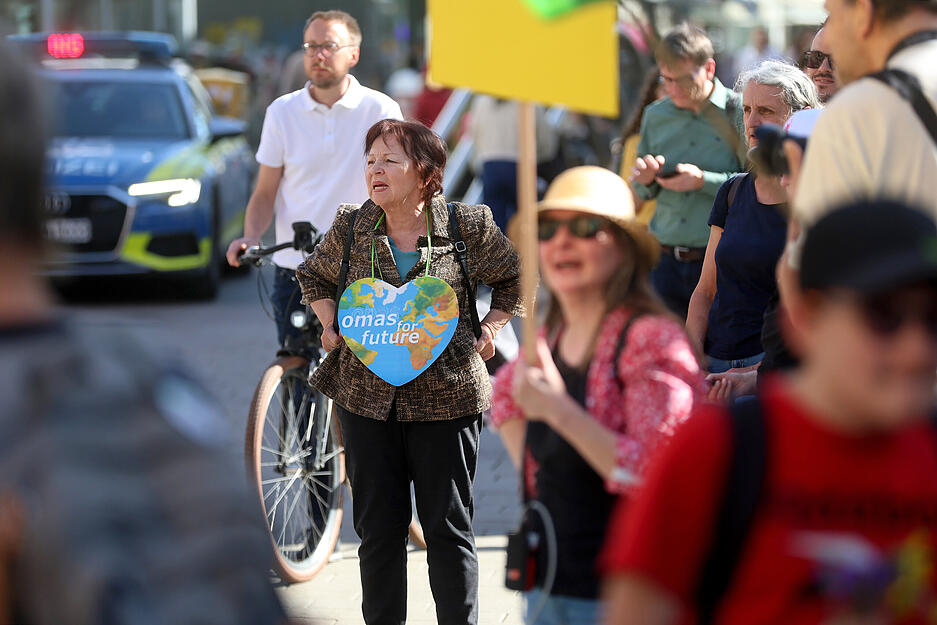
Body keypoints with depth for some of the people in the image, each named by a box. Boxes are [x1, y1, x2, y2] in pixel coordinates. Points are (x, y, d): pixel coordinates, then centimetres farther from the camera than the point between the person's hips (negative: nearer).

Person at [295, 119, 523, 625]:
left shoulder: (468, 227, -5)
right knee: (377, 528, 8)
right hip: (366, 397, 2)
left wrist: (489, 330, 1)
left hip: (445, 398, -2)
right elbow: (314, 276, 22)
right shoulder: (350, 229, 2)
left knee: (448, 528, 4)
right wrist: (329, 327, 8)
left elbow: (513, 278, 12)